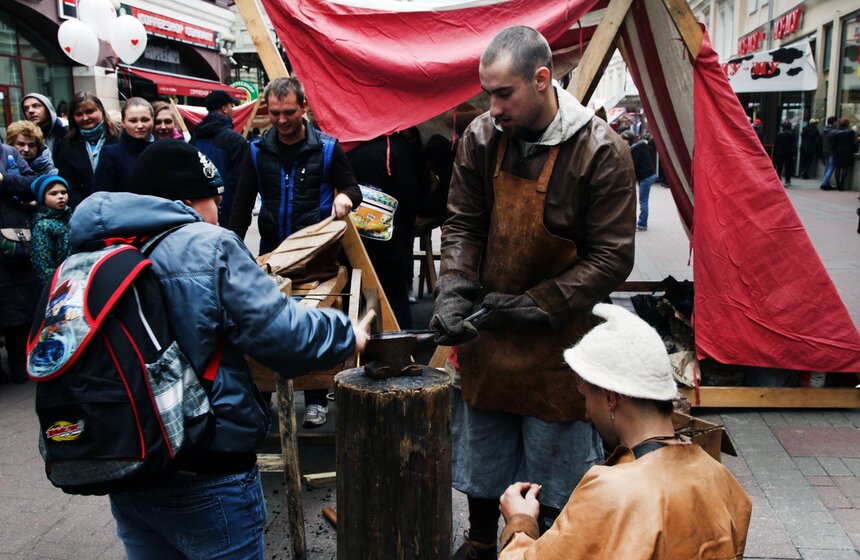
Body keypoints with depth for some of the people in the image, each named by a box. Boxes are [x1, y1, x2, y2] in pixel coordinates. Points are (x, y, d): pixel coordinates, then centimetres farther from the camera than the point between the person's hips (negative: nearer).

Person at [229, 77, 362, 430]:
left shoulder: (326, 148, -3)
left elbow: (353, 189, 3)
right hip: (270, 252, 2)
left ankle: (316, 399, 17)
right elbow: (242, 204, 7)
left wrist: (345, 197, -22)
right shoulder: (258, 151, 4)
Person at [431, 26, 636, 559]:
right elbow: (462, 225, 2)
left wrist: (532, 307, -19)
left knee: (554, 458, 11)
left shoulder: (600, 151, -17)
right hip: (485, 330, 4)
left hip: (558, 336, -4)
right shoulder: (481, 138, -5)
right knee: (480, 450, 19)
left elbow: (610, 258, -15)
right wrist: (454, 293, -13)